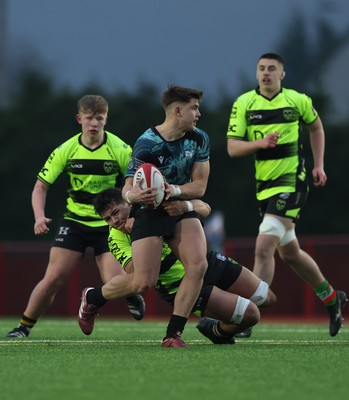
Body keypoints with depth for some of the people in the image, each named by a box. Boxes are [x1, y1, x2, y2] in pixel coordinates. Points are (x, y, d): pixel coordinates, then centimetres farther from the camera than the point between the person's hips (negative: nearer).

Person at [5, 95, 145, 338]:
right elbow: (41, 186, -1)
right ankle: (24, 327, 7)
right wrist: (40, 216, -18)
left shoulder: (120, 150, -11)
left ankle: (132, 294, 24)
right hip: (74, 221, 1)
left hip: (109, 224, -1)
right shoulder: (66, 151, -6)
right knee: (53, 279, -10)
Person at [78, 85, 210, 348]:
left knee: (198, 265, -21)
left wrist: (175, 190, -25)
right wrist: (134, 195, -42)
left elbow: (199, 186, -6)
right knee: (144, 282, -12)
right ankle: (91, 298, 18)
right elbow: (128, 190, -17)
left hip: (182, 209, 4)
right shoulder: (146, 144, -20)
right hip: (150, 212, -4)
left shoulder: (199, 139, -6)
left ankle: (173, 334, -12)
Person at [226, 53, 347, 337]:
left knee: (264, 247, -18)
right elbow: (232, 147, -5)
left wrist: (318, 165, 11)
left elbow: (316, 127, 18)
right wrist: (260, 143, -22)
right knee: (290, 252, 17)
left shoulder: (298, 100, -2)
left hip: (291, 181, -5)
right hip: (264, 184, 5)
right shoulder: (244, 103, 0)